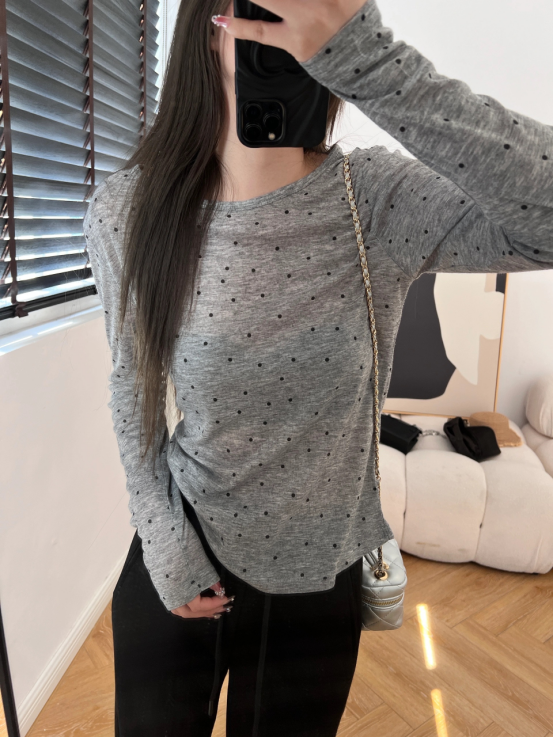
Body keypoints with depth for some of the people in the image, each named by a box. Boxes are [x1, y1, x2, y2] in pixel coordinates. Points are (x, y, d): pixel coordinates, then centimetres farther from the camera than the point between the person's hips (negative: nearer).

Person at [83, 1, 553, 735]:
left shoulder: (381, 200, -17)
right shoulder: (126, 213, -12)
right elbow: (132, 383, -1)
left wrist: (369, 59, -39)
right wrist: (164, 539, -5)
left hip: (316, 581, 0)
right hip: (174, 561, 1)